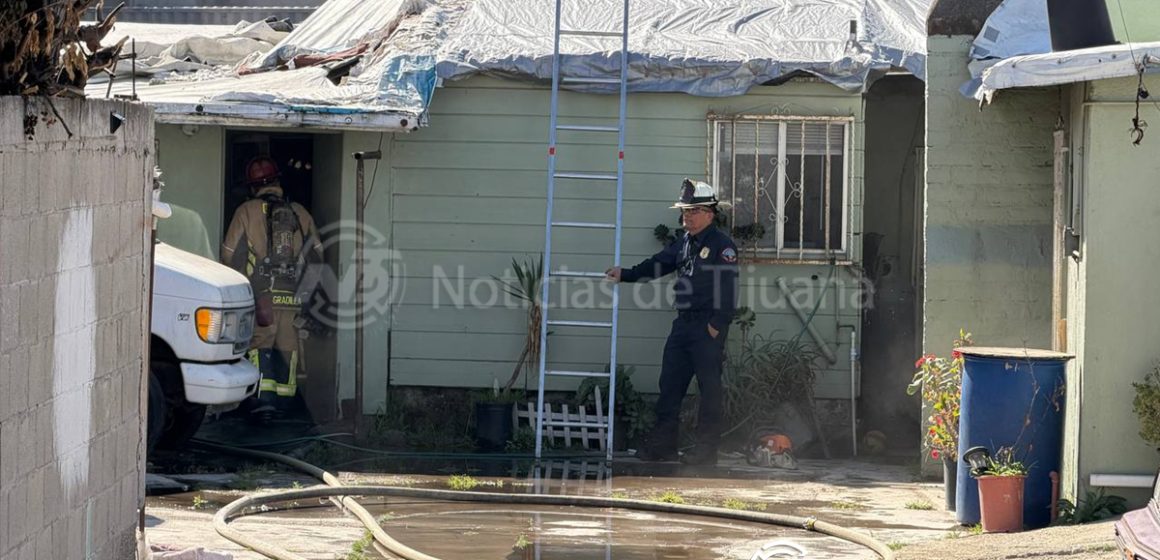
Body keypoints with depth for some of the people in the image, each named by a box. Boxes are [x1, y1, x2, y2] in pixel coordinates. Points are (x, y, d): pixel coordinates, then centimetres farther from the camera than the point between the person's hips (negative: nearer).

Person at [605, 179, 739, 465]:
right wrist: (626, 274, 13)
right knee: (670, 384, 10)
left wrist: (717, 325, -20)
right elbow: (659, 264, 23)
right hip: (684, 323, 9)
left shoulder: (722, 245, -11)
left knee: (709, 387, -4)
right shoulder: (684, 242, 16)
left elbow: (728, 289, -16)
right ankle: (662, 444, 16)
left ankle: (707, 448, 1)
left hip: (708, 327, -9)